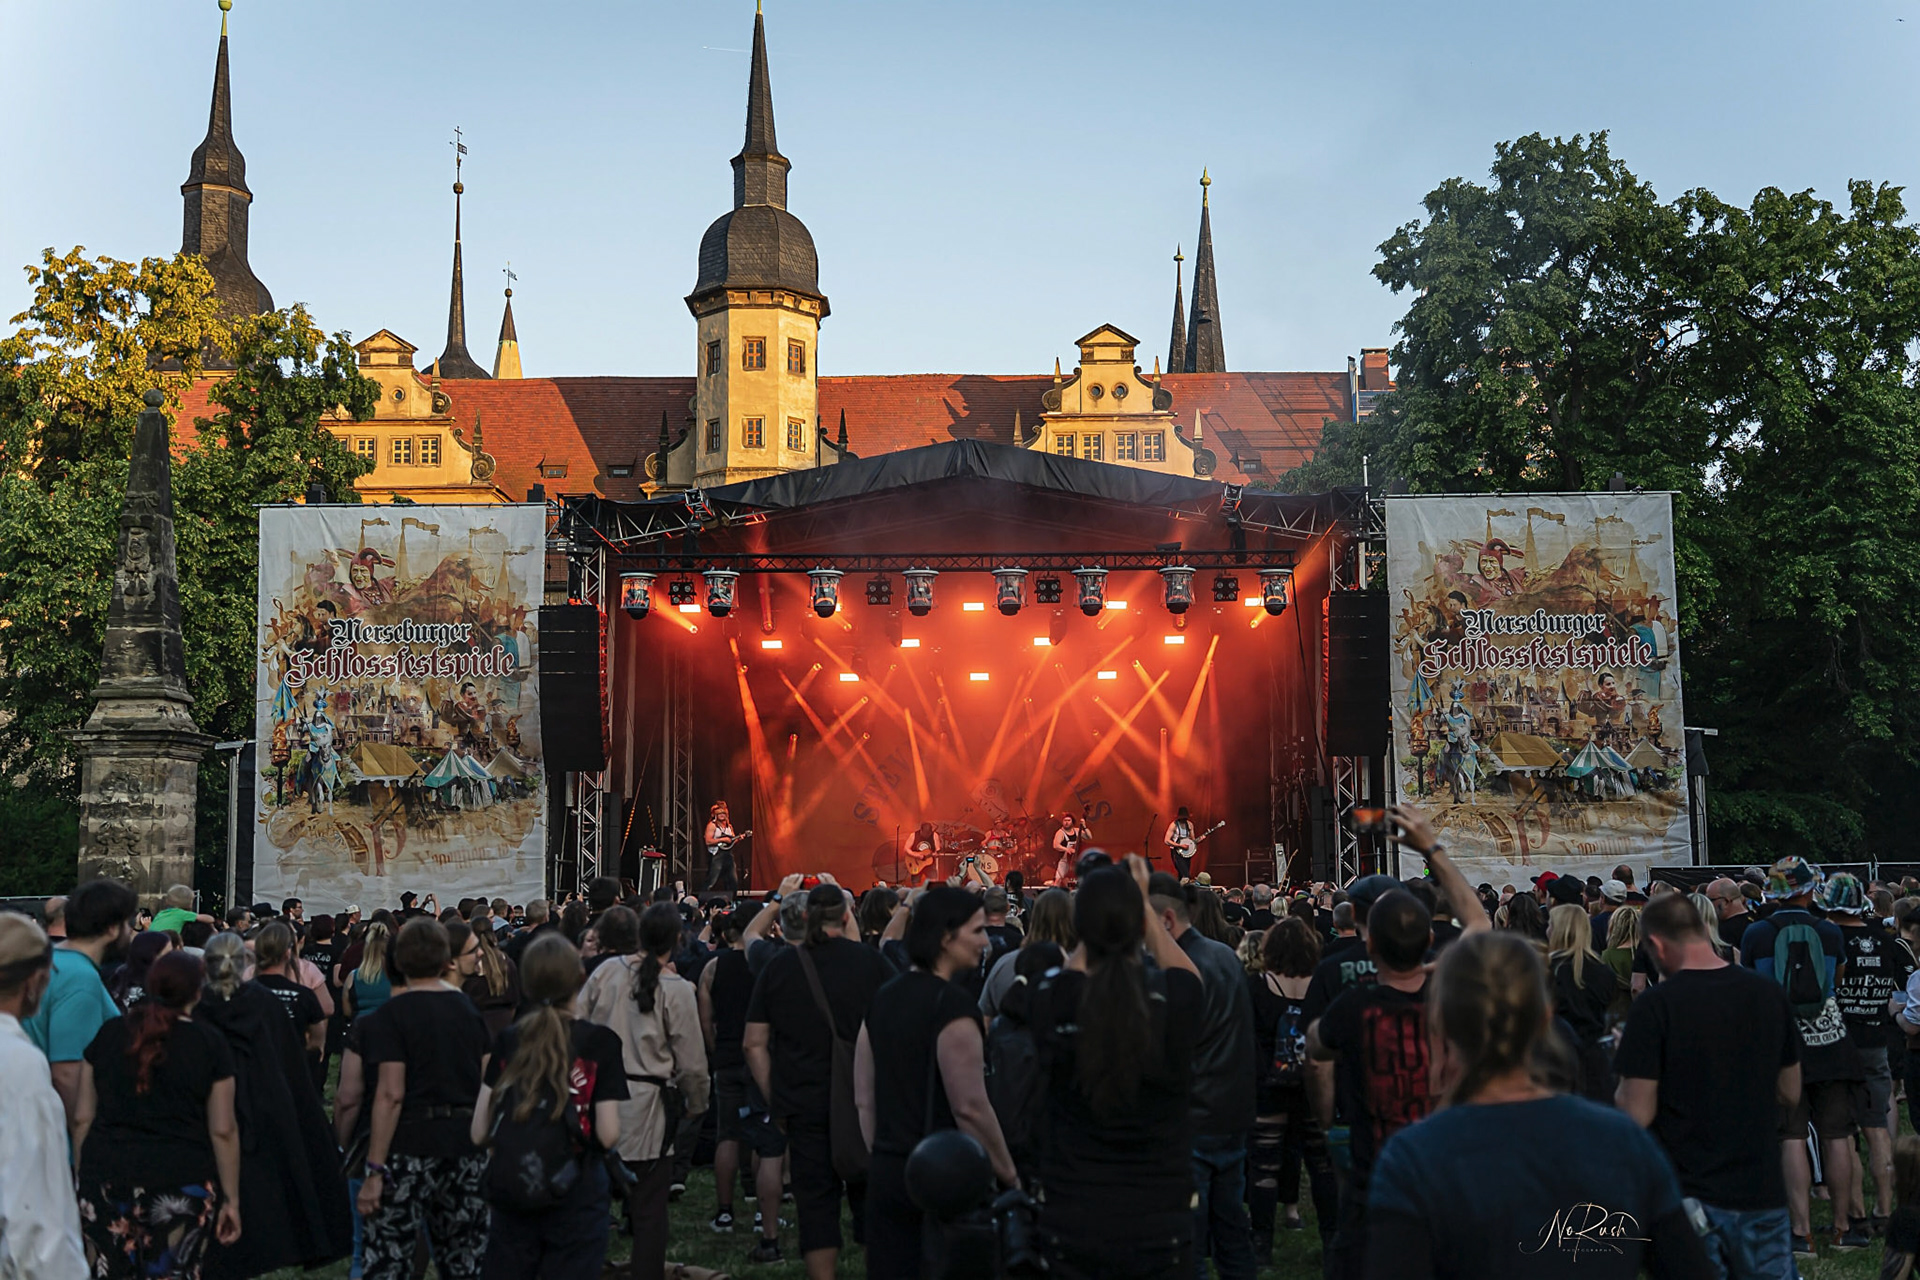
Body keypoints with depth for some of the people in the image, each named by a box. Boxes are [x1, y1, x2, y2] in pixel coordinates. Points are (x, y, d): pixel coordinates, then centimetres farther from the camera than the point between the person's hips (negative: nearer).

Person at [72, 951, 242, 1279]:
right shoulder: (211, 1044, -2)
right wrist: (231, 1199, 4)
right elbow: (222, 1131, -3)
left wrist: (82, 1179, 15)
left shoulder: (108, 1033, 5)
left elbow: (82, 1119, 6)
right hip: (184, 1182, -2)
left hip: (106, 1179, 2)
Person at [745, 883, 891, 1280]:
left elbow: (754, 1043, 3)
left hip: (804, 1103, 1)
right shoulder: (869, 960, -5)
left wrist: (774, 1098, 9)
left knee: (816, 1202, 5)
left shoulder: (779, 965, 1)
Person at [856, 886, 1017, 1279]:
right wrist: (1010, 1177, -10)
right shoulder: (952, 1003, -17)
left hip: (887, 1172, 7)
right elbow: (970, 1106, -19)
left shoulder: (882, 999, 6)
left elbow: (864, 1097, 10)